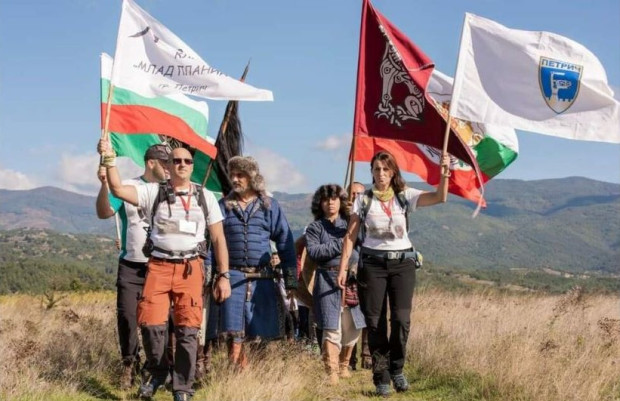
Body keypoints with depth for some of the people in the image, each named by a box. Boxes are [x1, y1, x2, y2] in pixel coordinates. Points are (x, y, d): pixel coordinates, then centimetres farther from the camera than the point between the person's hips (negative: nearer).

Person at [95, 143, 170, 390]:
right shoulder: (127, 187, 1)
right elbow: (103, 213, -8)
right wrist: (104, 185, -22)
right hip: (132, 266, -1)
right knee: (126, 314, -4)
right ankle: (129, 364, 12)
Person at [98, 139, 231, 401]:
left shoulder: (205, 197, 10)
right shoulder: (154, 192, 7)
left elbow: (218, 239, 9)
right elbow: (118, 189, -5)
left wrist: (223, 276, 4)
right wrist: (109, 159, -16)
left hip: (190, 269, 0)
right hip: (159, 266, 0)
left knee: (187, 329, -3)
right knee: (150, 322, -9)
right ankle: (156, 374, 18)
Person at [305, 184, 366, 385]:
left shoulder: (349, 224, 13)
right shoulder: (315, 227, 6)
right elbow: (313, 251, -7)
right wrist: (339, 244, -9)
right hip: (328, 280, -2)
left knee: (353, 327, 4)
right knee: (332, 328, -7)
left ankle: (344, 366, 23)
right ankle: (331, 372, 0)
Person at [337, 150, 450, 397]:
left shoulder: (404, 196, 3)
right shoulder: (363, 200, 2)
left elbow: (439, 198, -10)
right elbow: (350, 236, 1)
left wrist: (444, 174, -27)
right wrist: (343, 267, -6)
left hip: (402, 263, 0)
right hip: (372, 263, 0)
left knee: (401, 319, -10)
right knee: (375, 322, 0)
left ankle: (396, 369, 13)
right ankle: (381, 377, 11)